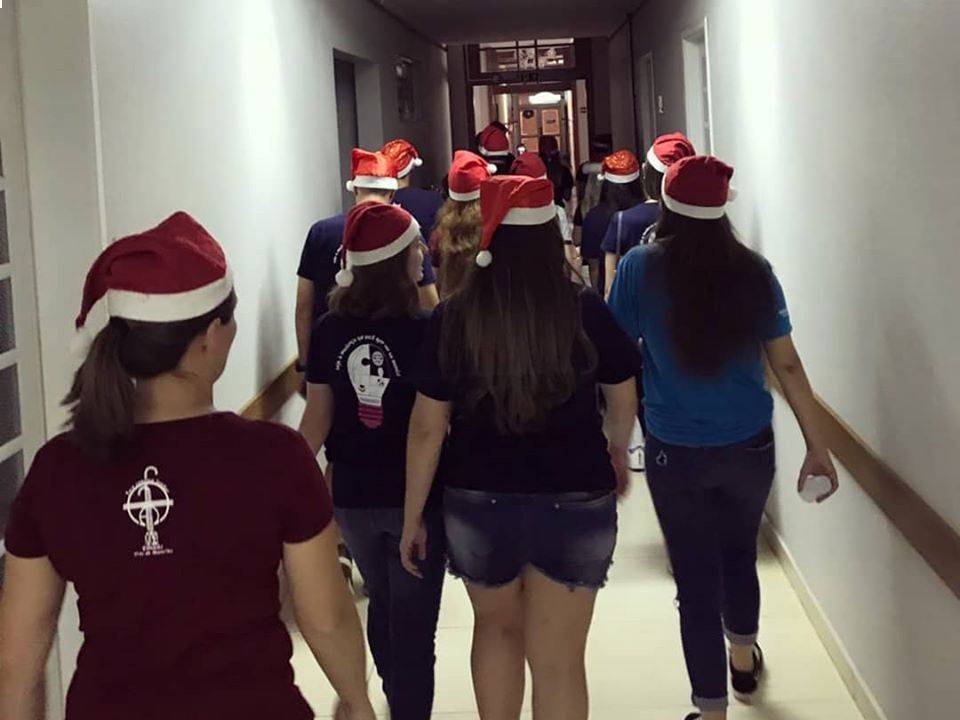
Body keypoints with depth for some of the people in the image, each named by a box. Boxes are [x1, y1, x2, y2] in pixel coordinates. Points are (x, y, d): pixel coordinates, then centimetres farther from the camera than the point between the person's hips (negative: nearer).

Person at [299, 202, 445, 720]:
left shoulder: (329, 330, -6)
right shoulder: (425, 331, -16)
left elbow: (317, 418, -1)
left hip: (353, 496, 5)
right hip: (414, 496, -5)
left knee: (382, 606, 25)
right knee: (413, 621, 6)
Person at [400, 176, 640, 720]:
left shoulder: (453, 319, -10)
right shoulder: (586, 311, -9)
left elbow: (428, 427, -7)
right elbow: (624, 398, 7)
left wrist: (412, 516, 6)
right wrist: (619, 452, 28)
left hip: (480, 504, 1)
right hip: (575, 502, -1)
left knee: (497, 626, 27)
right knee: (558, 660, 8)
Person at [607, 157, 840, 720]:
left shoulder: (641, 267, -10)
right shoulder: (753, 271, -5)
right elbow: (786, 363, -1)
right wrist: (818, 446, 5)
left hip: (677, 453, -3)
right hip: (750, 446, 3)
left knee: (697, 578, 7)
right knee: (740, 554, 26)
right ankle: (744, 656, 49)